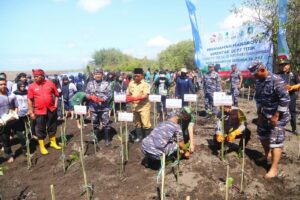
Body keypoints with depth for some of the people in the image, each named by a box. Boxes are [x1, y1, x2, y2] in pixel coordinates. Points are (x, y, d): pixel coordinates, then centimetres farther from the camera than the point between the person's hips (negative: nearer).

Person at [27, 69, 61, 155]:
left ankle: (53, 142, 32)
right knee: (40, 129, 7)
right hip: (39, 111, -1)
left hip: (51, 109, 1)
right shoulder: (32, 86, -4)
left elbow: (56, 94, 9)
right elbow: (29, 100, -2)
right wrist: (31, 112, -5)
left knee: (52, 127, 14)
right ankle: (42, 147, 20)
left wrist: (55, 104, 0)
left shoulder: (50, 83, -1)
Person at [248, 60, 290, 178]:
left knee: (275, 141, -5)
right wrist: (259, 113, 7)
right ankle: (267, 155, 43)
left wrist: (276, 116, -23)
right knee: (262, 134, 19)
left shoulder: (276, 80, -24)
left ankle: (274, 169, 3)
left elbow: (285, 99, -25)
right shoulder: (258, 81, 1)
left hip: (278, 115, -8)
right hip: (265, 114, 8)